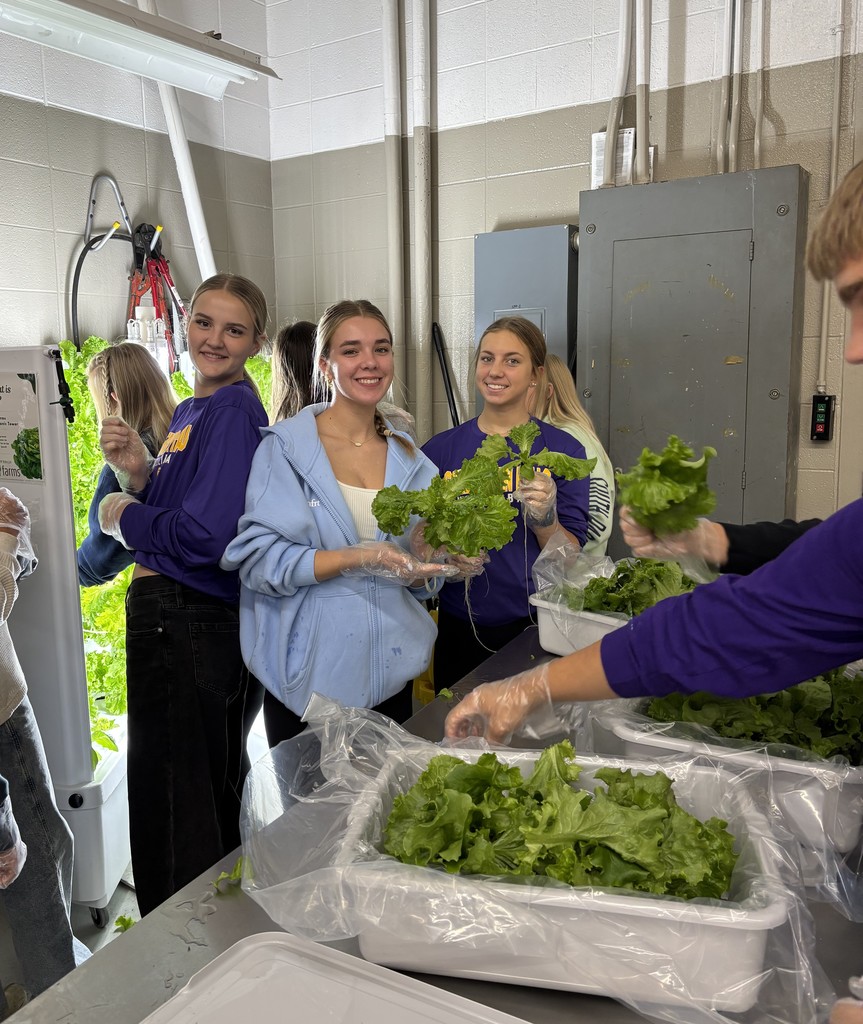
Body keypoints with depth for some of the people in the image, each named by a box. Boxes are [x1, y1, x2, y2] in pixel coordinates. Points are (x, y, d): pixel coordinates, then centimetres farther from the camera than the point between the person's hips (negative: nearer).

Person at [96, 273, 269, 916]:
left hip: (190, 627, -10)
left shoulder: (234, 412, -16)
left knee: (174, 822, 3)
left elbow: (204, 536, -24)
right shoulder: (191, 411, 14)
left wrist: (123, 518, -7)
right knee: (214, 801, 24)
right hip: (170, 618, 10)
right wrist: (137, 474, -2)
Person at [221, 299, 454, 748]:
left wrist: (420, 560, -13)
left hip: (390, 675, 4)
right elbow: (258, 559, -16)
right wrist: (358, 559, -23)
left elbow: (422, 582, 9)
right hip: (309, 677, -4)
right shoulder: (285, 448, -8)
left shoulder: (410, 461, 5)